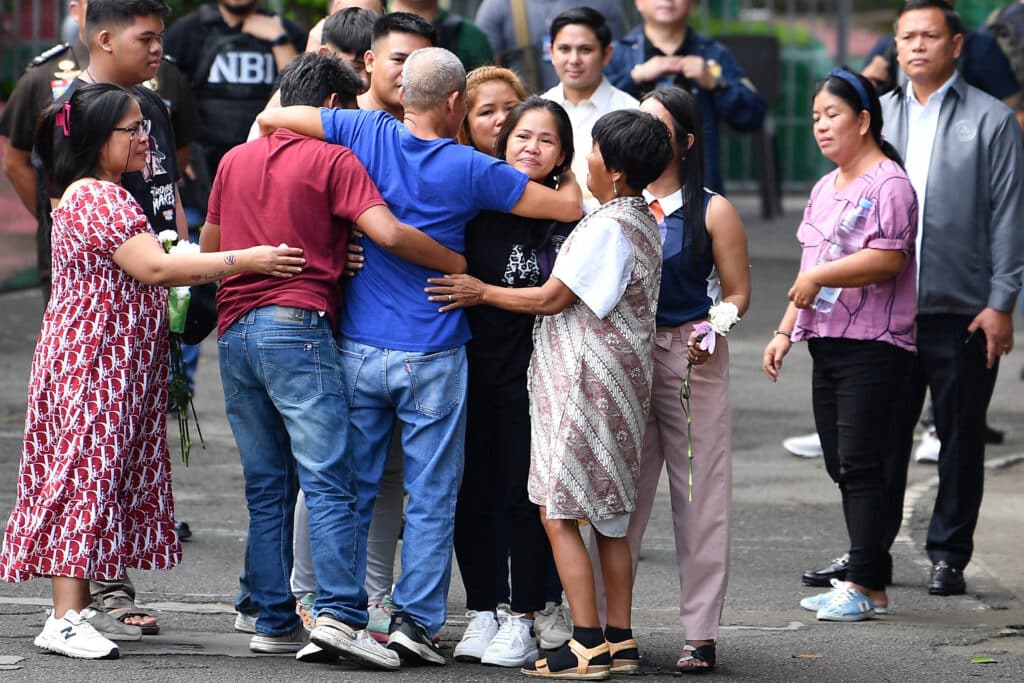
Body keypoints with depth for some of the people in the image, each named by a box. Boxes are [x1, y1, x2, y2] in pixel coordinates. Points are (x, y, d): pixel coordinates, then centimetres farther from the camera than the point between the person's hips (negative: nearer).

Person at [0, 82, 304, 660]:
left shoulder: (105, 196, 18)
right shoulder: (96, 198, -16)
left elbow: (140, 275, 23)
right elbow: (154, 267, -24)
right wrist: (243, 260, -23)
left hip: (116, 367, 10)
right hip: (94, 366, -10)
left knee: (101, 477, 10)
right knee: (86, 478, -11)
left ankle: (77, 607, 12)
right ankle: (67, 620, -12)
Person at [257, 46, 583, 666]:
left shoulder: (366, 134, -2)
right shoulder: (469, 170, -8)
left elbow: (271, 117, 1)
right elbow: (569, 207, -3)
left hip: (358, 351, 3)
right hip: (432, 358, -3)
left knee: (352, 489, 11)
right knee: (432, 498, 5)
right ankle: (416, 620, 2)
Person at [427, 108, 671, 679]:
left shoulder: (607, 226, -17)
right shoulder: (644, 220, 13)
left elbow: (551, 299, -15)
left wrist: (482, 293, -3)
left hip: (586, 383, -10)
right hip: (618, 381, 10)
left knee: (558, 514, -8)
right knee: (610, 517, 12)